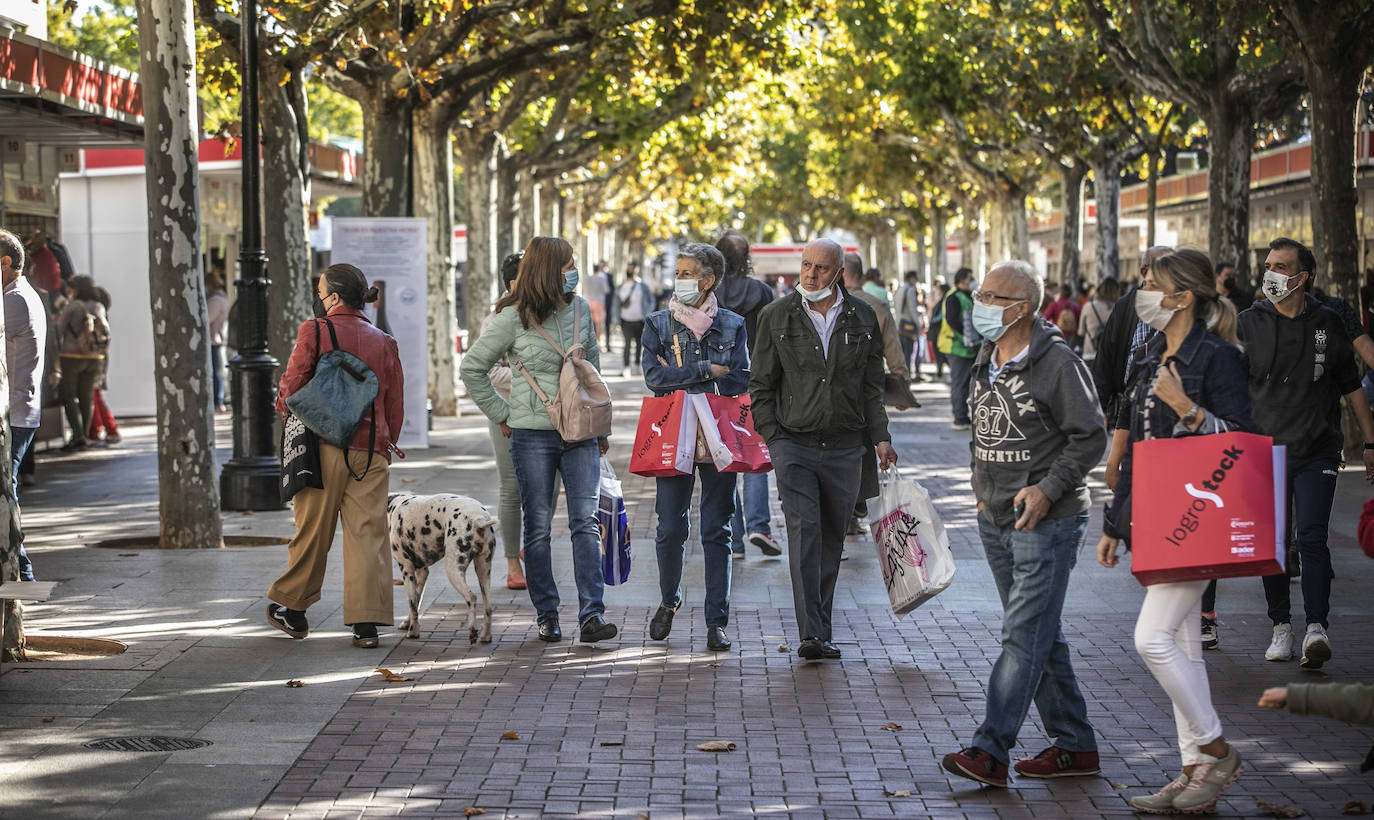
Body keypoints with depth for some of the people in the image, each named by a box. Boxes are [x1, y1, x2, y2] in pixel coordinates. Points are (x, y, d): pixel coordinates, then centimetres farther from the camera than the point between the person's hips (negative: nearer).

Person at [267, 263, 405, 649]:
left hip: (324, 446, -3)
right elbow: (395, 403, 12)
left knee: (312, 530, 8)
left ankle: (292, 607, 22)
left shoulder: (313, 332, -4)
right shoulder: (384, 343, 8)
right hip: (370, 450, 3)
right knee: (368, 533, 2)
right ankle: (367, 623, -2)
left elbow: (291, 386, -4)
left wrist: (288, 415, 16)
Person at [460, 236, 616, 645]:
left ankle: (591, 616, -10)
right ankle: (546, 615, 12)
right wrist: (502, 415, 0)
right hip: (533, 434, -3)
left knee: (586, 522, -6)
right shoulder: (513, 317, -5)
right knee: (538, 527, 3)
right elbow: (472, 368, 1)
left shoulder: (579, 308, 8)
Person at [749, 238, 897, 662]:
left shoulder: (862, 318, 7)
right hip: (794, 444, -2)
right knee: (804, 532, -15)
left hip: (844, 448, 3)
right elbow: (761, 384, 5)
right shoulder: (777, 317, 1)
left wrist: (880, 436, 8)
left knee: (832, 539, 8)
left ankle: (821, 630, 18)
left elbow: (871, 385, 14)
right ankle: (811, 634, -19)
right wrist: (772, 437, -3)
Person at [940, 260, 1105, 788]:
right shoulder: (987, 361, 11)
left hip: (1047, 522, -9)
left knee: (1024, 636, -9)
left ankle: (990, 751, -11)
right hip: (996, 521, 9)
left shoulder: (1057, 363, -13)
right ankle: (1075, 745, 21)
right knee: (1040, 635, 13)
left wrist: (1047, 490, -19)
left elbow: (1091, 437, -13)